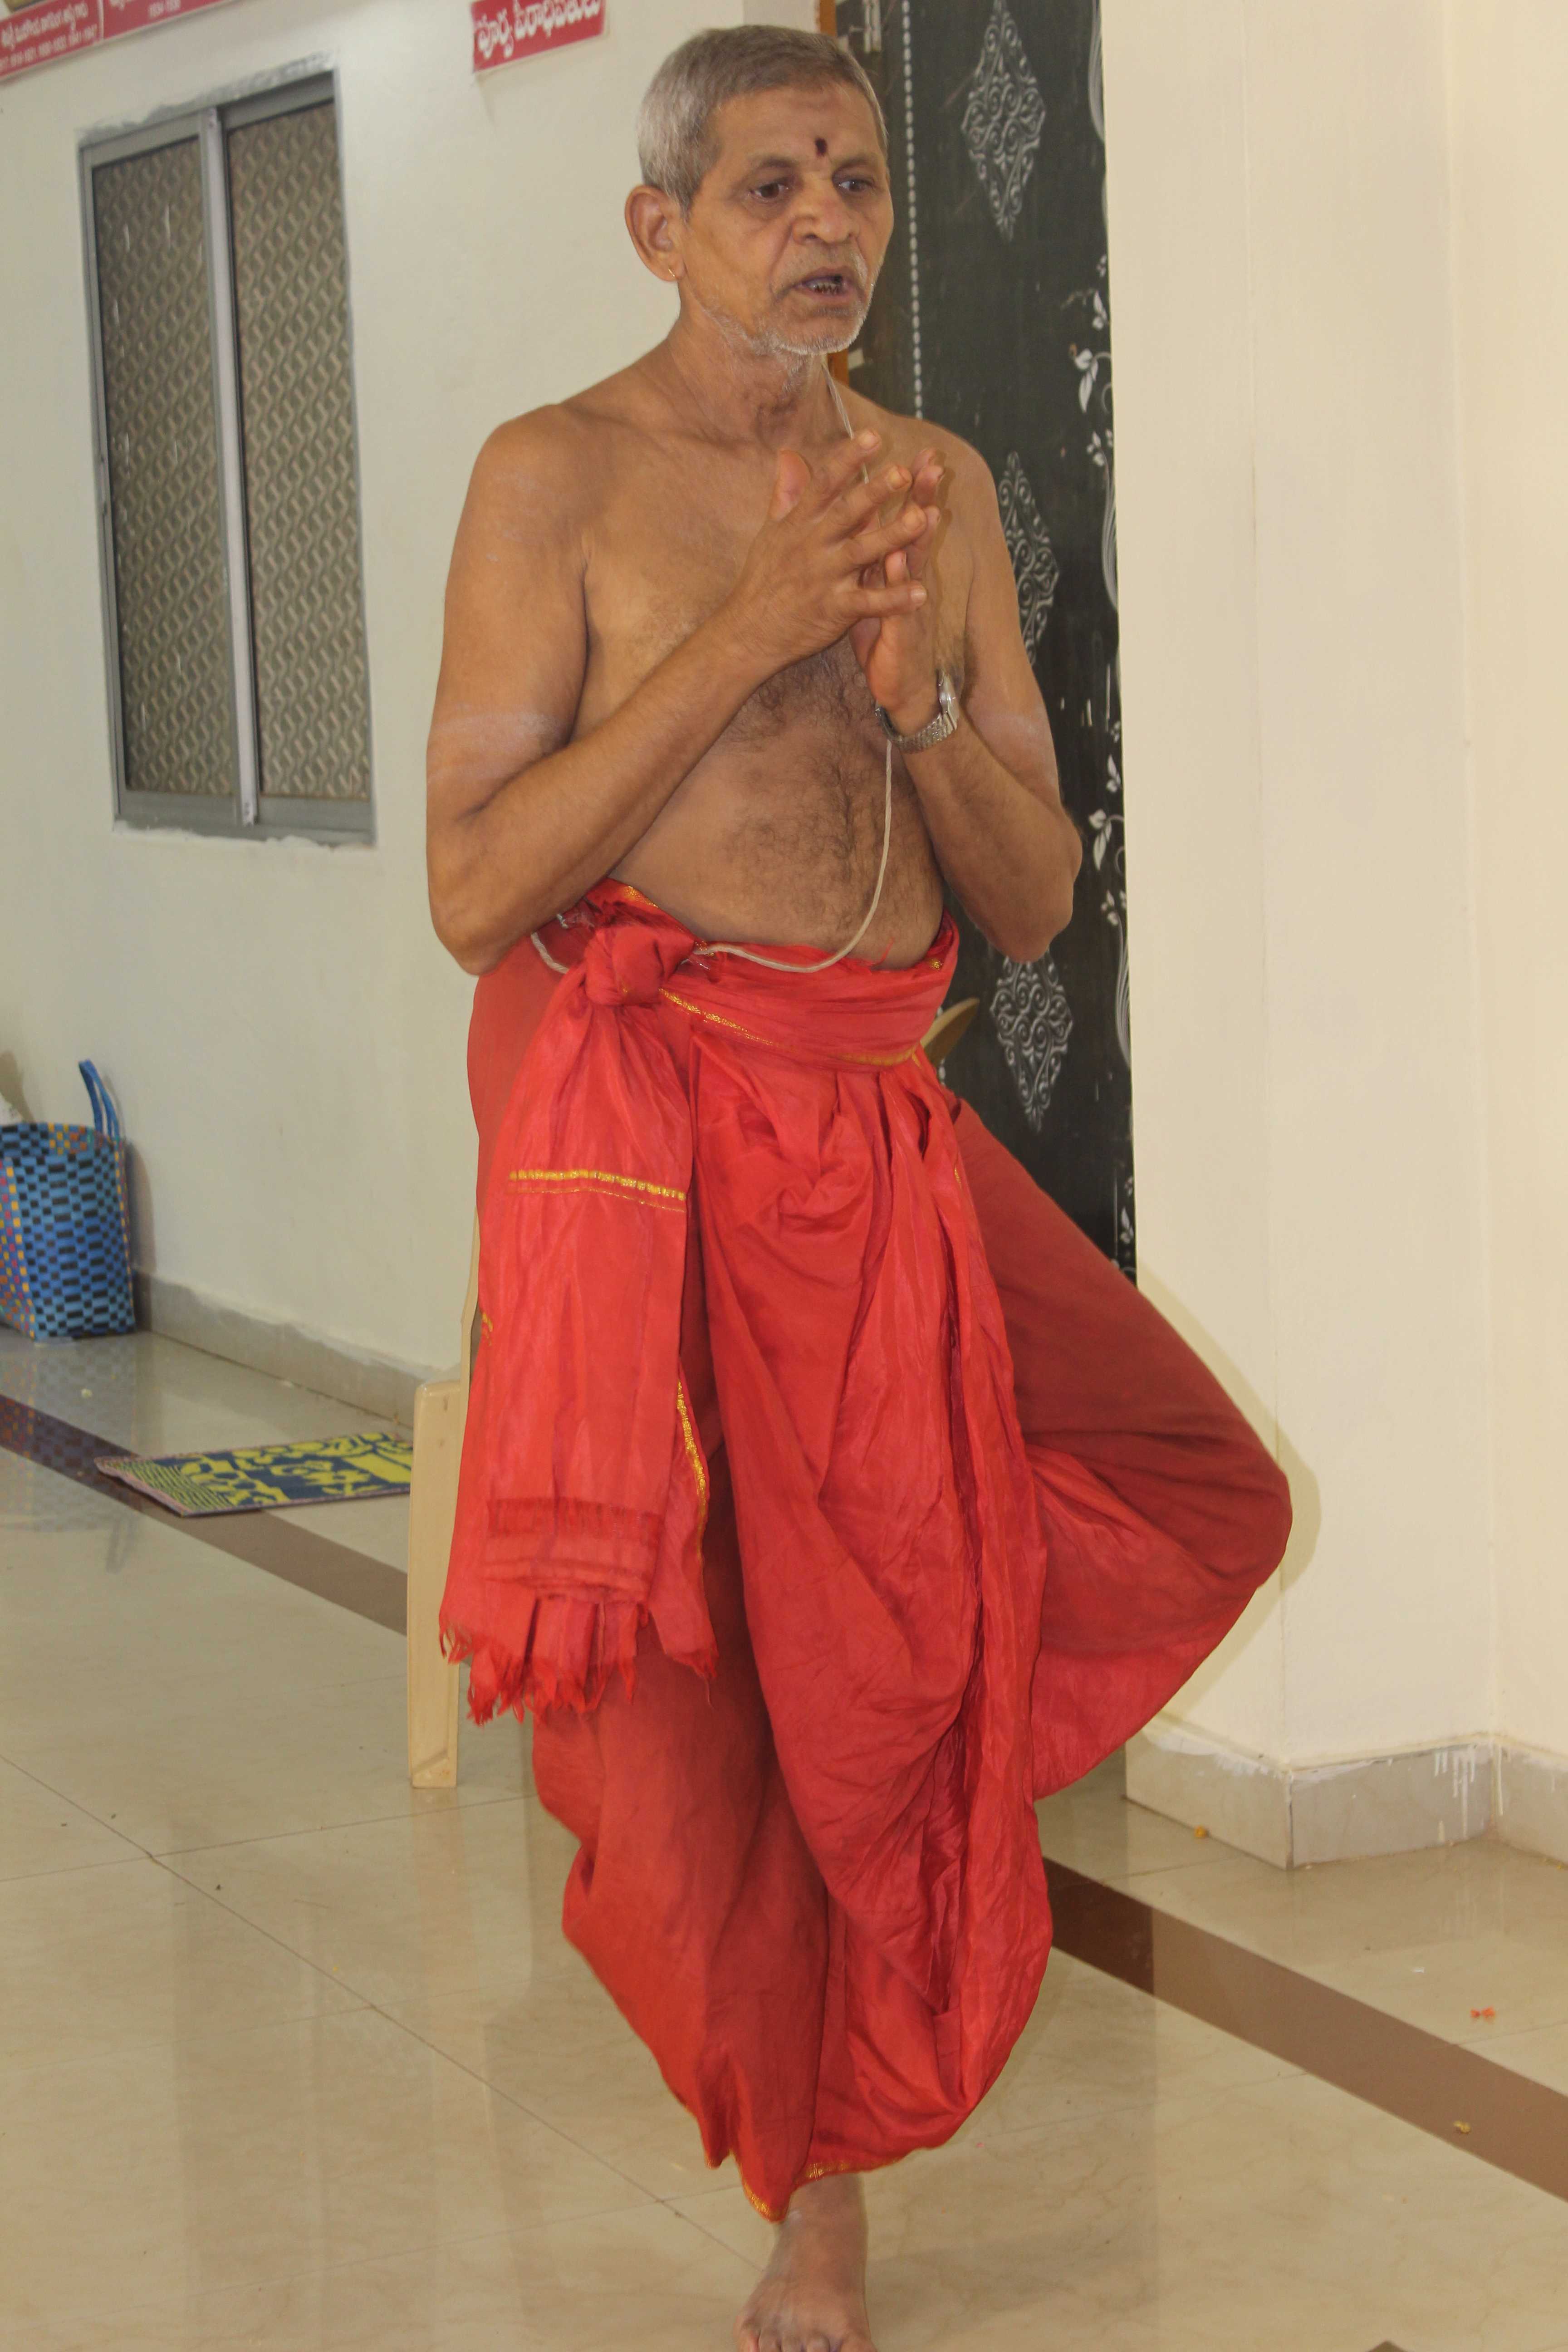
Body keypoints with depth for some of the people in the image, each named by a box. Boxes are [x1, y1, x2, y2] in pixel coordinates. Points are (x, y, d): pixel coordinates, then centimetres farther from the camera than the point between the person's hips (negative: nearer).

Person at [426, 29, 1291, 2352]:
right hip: (640, 1104, -6)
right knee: (684, 1672, -4)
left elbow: (1037, 898, 10)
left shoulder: (940, 485, 12)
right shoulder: (561, 475, -5)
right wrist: (750, 631, -17)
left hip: (883, 1135, 6)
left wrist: (916, 688, -10)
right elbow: (474, 891, -13)